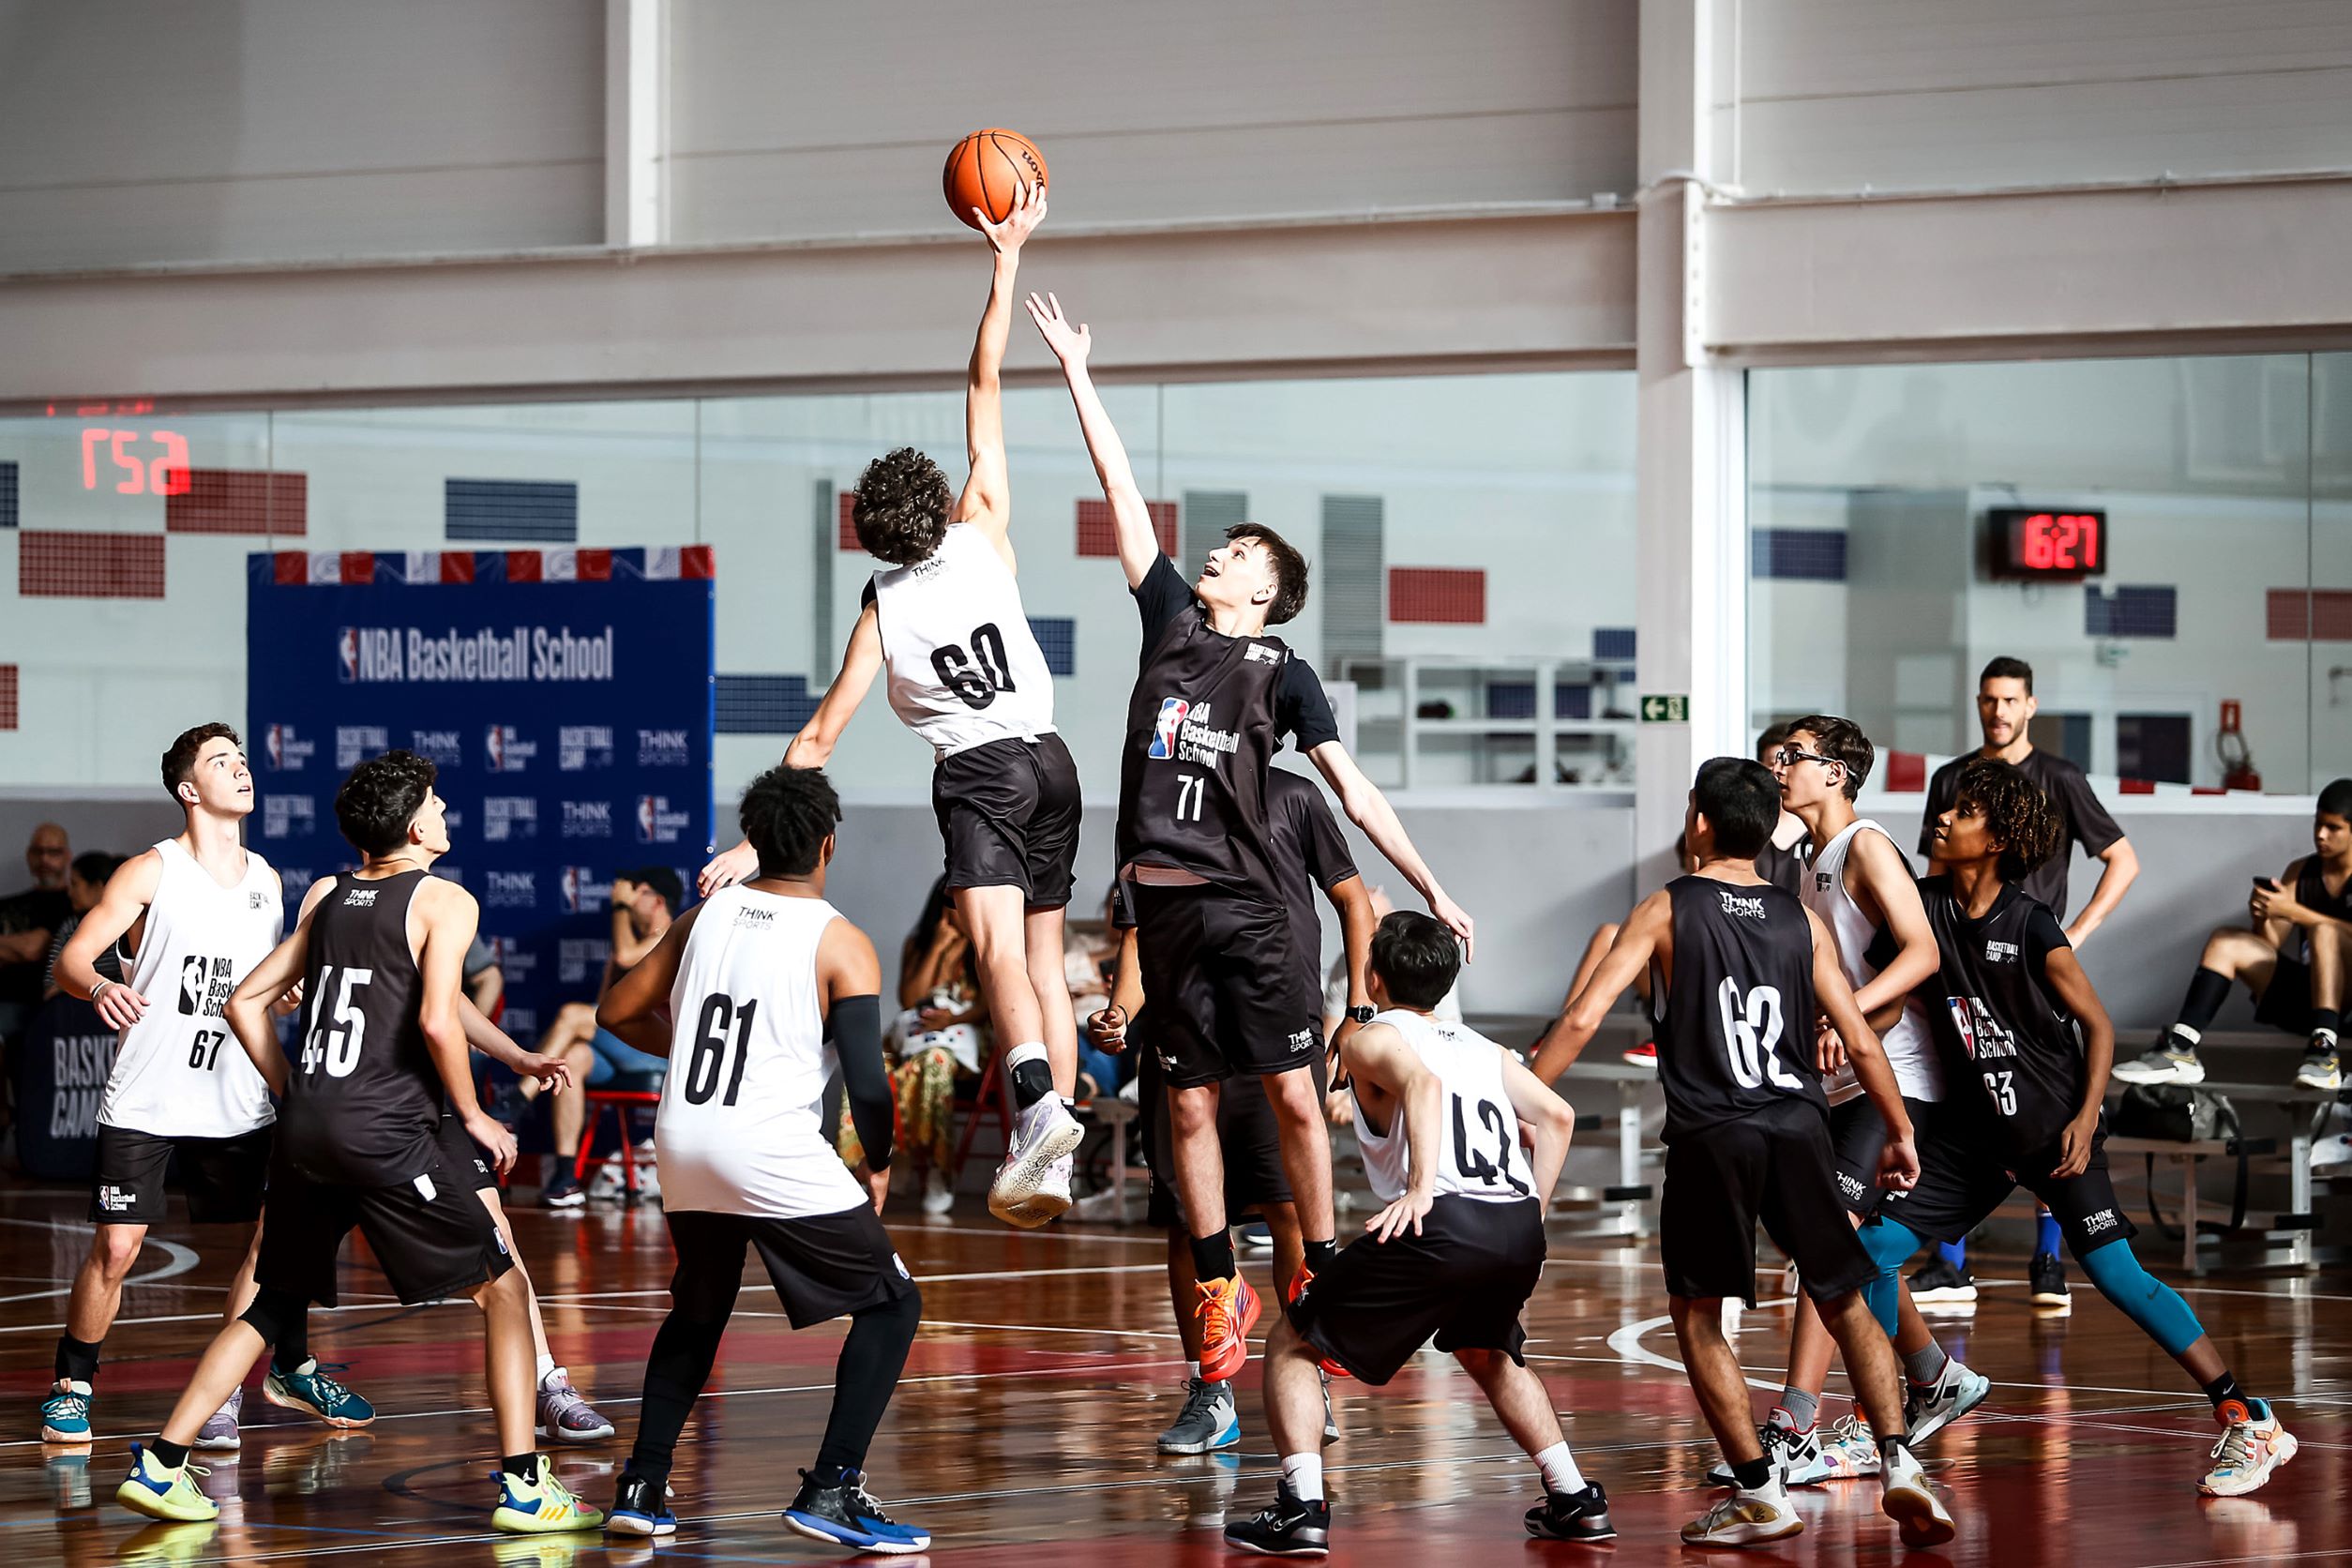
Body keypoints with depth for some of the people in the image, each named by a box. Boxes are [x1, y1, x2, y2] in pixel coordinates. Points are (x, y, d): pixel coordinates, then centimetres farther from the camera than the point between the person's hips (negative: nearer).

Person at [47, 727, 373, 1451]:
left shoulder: (265, 880, 8)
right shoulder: (152, 872, -8)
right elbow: (70, 959, -13)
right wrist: (101, 987, -33)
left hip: (238, 1101, 5)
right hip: (145, 1100, -5)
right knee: (116, 1247, -7)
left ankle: (290, 1367, 25)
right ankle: (72, 1387, 9)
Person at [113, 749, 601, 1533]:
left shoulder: (326, 897, 16)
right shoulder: (443, 901, -2)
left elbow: (246, 1003, 17)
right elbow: (437, 1019, -16)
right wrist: (472, 1116, -3)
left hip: (305, 1134, 6)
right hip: (386, 1133, -6)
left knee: (272, 1304, 20)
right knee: (503, 1291, 4)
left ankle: (159, 1465, 13)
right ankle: (523, 1486, -4)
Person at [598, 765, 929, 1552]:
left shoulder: (706, 914, 9)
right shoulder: (841, 945, -5)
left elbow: (619, 1012, 15)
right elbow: (867, 1083, -12)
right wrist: (879, 1166, 5)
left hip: (684, 1148, 6)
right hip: (775, 1155, -6)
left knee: (698, 1310, 28)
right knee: (890, 1305, 7)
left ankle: (642, 1486, 22)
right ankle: (830, 1490, -4)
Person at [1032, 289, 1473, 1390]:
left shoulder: (1285, 675, 3)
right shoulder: (1170, 619, 11)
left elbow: (1352, 788, -1)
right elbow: (1122, 491, 11)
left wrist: (1431, 889, -8)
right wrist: (1076, 375, 12)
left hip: (1247, 906, -3)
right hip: (1165, 903, 3)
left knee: (1294, 1094, -6)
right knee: (1190, 1103, 4)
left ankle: (1321, 1277, 4)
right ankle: (1219, 1293, 11)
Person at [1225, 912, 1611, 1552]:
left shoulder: (1371, 1040, 10)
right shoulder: (1480, 1047, 28)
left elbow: (1422, 1082, -12)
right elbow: (1557, 1115, 18)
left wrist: (1421, 1188, -22)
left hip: (1441, 1225, -6)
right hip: (1520, 1229, 6)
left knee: (1291, 1346, 9)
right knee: (1489, 1353, 36)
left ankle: (1301, 1508, -6)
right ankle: (1575, 1499, 29)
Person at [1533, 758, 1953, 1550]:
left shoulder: (1666, 910, 2)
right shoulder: (1802, 922, 11)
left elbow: (1583, 1019, -5)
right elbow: (1861, 1044, 10)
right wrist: (1900, 1134, 23)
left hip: (1711, 1135, -3)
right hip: (1799, 1126, 3)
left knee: (1697, 1315, 11)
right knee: (1847, 1304, 16)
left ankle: (1760, 1493, 5)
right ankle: (1898, 1461, 2)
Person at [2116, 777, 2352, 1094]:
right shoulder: (2300, 872, 14)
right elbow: (2269, 945, 8)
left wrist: (2294, 912, -26)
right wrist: (2263, 918, -13)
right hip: (2303, 994, 6)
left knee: (2324, 931, -32)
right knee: (2226, 941, -9)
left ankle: (2324, 1051, -45)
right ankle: (2180, 1049, -24)